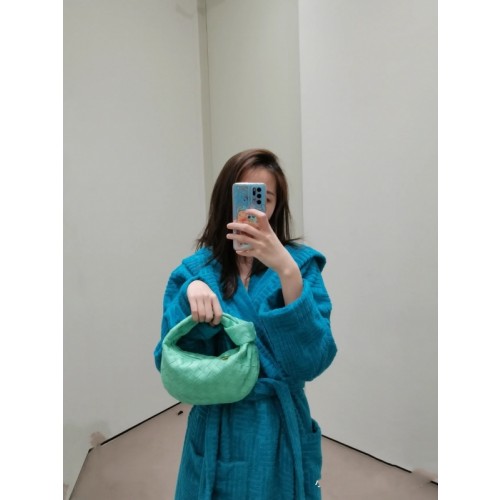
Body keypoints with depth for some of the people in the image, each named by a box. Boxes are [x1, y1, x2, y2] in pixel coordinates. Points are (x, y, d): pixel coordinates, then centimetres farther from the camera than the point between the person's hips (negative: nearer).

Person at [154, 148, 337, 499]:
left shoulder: (301, 263, -10)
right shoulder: (194, 270, -4)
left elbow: (312, 362, -19)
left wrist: (286, 270, -30)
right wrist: (191, 293, -23)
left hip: (280, 432, -1)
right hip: (216, 431, 2)